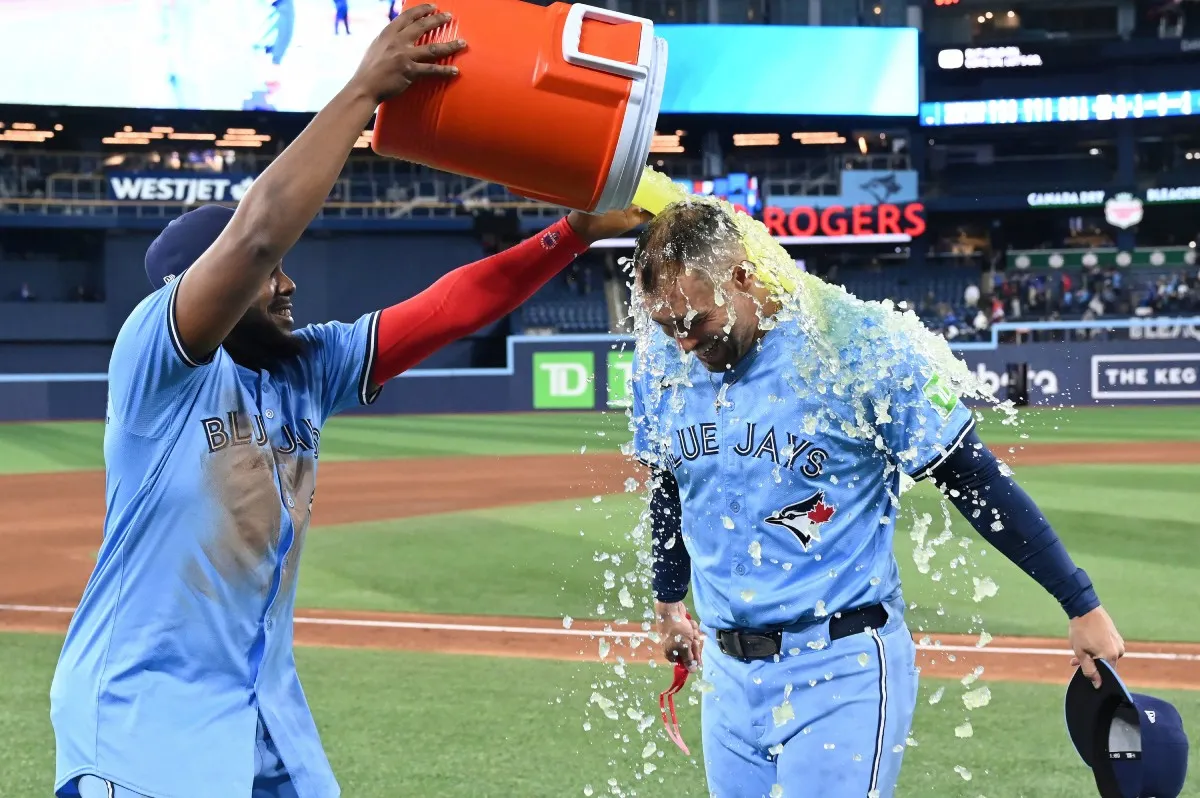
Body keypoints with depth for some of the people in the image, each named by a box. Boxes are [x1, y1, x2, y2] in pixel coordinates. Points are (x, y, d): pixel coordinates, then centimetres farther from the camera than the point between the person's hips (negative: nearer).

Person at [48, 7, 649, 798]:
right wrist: (363, 89, -23)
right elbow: (257, 232, -27)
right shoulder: (157, 359, -13)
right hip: (146, 714, -7)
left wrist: (575, 232, -5)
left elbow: (446, 311, 5)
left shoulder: (307, 370, 7)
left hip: (270, 712, 8)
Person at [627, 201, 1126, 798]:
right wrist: (668, 601, 33)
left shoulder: (853, 347, -15)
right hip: (728, 674, 6)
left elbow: (974, 479, -9)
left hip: (844, 672, -5)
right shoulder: (660, 363, 1)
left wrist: (1081, 605, -6)